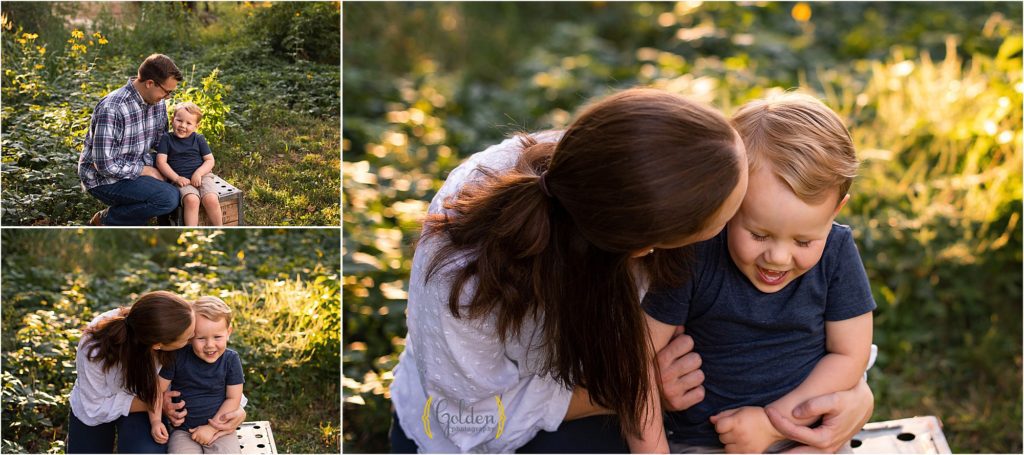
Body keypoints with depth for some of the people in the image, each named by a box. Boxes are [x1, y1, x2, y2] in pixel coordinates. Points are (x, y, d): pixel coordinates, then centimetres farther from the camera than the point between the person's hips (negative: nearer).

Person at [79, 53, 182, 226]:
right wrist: (144, 170, -18)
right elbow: (105, 165, -27)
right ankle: (106, 220, -2)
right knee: (169, 198, -25)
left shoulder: (156, 101, -2)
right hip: (103, 178, -9)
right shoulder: (112, 109, -28)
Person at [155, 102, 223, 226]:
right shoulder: (166, 138, 5)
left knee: (211, 199, -26)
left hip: (201, 176, 2)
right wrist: (176, 178, -13)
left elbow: (210, 160, 6)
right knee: (191, 200, -33)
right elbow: (161, 162, -2)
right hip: (180, 180, -1)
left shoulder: (199, 139, 9)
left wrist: (198, 173, -13)